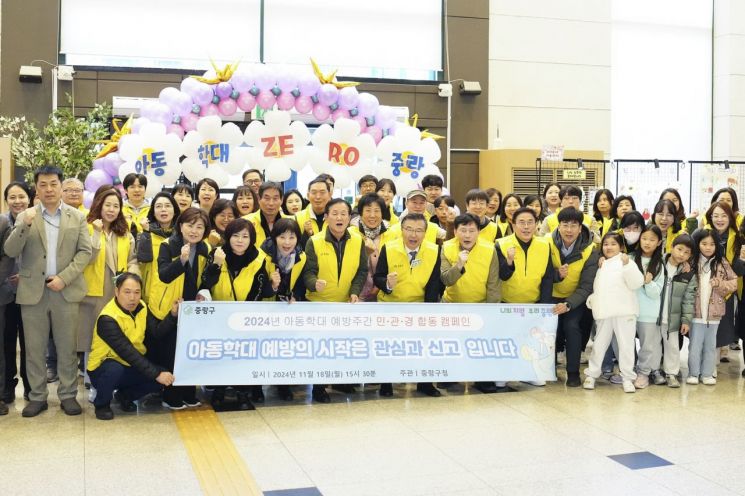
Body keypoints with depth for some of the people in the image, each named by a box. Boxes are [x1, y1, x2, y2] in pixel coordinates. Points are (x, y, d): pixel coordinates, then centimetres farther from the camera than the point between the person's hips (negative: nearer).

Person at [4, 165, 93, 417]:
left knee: (67, 346, 4)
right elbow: (10, 251, -2)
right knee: (34, 348, 5)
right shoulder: (25, 217, 7)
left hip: (66, 290, -1)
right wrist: (25, 225, -19)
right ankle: (37, 396, 14)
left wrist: (64, 278, -11)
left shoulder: (77, 217, 6)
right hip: (33, 290, 1)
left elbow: (85, 251, 0)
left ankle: (68, 395, 12)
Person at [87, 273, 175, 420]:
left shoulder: (141, 308, -3)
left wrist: (173, 315, -21)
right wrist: (156, 374, -36)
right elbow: (127, 352, -33)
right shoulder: (108, 318, -26)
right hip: (102, 369, -5)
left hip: (130, 367, 6)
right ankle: (101, 404, -7)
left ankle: (125, 395, 10)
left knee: (163, 377, -17)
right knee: (115, 369, -39)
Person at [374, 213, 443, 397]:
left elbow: (434, 284, -10)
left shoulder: (434, 251, -12)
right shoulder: (388, 249, -14)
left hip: (419, 305, 1)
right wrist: (387, 284, -33)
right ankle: (386, 383, 21)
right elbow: (377, 278, -10)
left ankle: (424, 382, 17)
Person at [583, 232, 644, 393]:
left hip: (624, 311, -5)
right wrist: (591, 299, 9)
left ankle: (627, 378, 7)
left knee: (626, 344, -1)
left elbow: (636, 283, -13)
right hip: (604, 312, 5)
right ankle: (591, 374, 18)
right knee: (599, 344, 10)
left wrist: (627, 265, -23)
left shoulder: (626, 262, 0)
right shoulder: (601, 265, 18)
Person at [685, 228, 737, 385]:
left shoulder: (722, 263, 1)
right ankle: (693, 373, 16)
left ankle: (707, 374, 22)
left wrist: (720, 283, -14)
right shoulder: (691, 262, -4)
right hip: (696, 311, -2)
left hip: (714, 312, 2)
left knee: (710, 345, 12)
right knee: (695, 344, 5)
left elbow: (734, 284, 2)